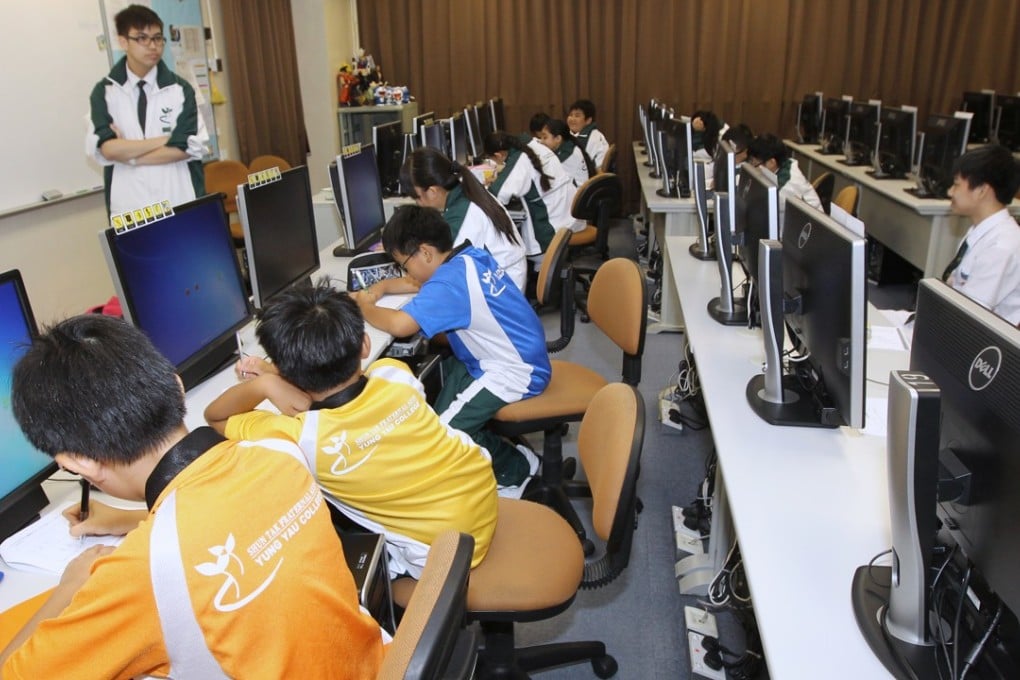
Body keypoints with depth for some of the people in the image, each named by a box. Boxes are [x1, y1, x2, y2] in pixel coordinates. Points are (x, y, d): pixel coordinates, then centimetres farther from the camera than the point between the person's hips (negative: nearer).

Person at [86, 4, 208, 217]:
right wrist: (167, 138, -10)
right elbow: (109, 149, -8)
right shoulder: (104, 92, 4)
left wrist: (129, 155, -8)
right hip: (129, 208, 0)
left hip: (181, 203, 0)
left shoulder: (180, 89, 3)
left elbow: (186, 147, -7)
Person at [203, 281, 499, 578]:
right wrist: (280, 371, -1)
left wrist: (262, 384, -27)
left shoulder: (299, 437, -29)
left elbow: (215, 416, -8)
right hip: (484, 487, 5)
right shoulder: (394, 373, -17)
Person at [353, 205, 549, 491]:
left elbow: (399, 324, -36)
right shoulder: (469, 256, 3)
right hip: (522, 356, 10)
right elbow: (421, 284, 20)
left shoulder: (451, 281, -26)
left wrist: (365, 307, -15)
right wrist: (381, 287, 5)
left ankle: (514, 467, 9)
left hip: (514, 373, -10)